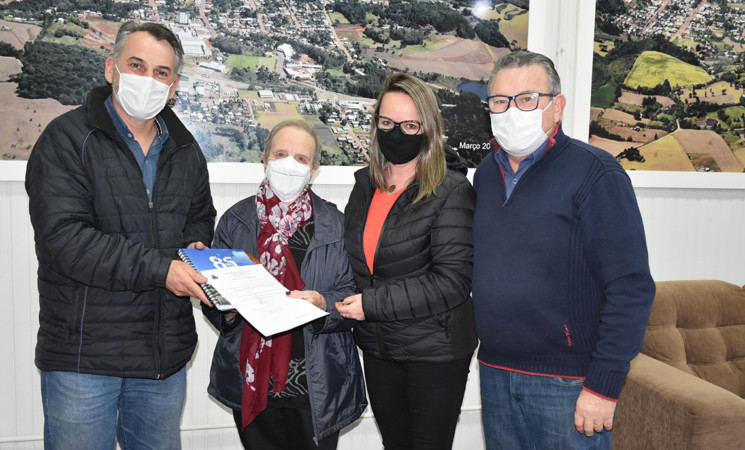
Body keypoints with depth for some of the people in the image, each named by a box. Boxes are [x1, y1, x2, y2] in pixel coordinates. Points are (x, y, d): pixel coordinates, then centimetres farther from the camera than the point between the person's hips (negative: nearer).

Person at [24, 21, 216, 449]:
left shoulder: (186, 152, 10)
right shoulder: (68, 138, -8)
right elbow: (64, 237, -18)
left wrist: (196, 244, -1)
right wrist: (160, 269, -22)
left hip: (166, 354, 5)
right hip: (84, 352, -4)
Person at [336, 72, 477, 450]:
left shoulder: (451, 191, -14)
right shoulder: (365, 185, 6)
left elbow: (452, 281, -20)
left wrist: (372, 304, -20)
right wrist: (341, 301, 1)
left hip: (434, 351, -5)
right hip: (377, 348, 6)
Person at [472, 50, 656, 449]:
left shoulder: (595, 173, -12)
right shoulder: (486, 173, 7)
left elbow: (631, 288, -15)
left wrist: (604, 385, -16)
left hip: (567, 385, -5)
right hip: (495, 372, 6)